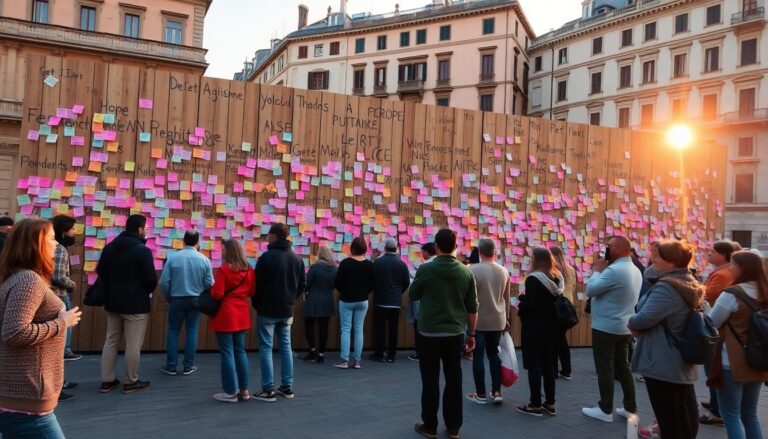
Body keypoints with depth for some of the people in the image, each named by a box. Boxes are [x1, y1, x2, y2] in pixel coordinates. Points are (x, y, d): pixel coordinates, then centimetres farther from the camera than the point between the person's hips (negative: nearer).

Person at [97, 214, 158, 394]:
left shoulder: (109, 247, 8)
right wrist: (147, 292, 5)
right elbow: (151, 279, -16)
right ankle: (131, 382, 9)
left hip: (112, 302, 7)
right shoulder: (142, 250, -16)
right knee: (133, 344, 1)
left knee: (111, 340, 14)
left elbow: (100, 272, 14)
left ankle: (107, 380, 19)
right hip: (136, 304, -7)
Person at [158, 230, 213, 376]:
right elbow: (209, 283, -6)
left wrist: (168, 297, 10)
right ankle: (188, 366, 14)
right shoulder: (204, 259, -7)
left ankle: (171, 366, 14)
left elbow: (164, 282, -7)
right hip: (196, 300, 1)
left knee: (173, 331, 11)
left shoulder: (173, 257, -9)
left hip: (177, 299, 0)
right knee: (192, 331, 9)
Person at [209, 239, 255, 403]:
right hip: (242, 315, 6)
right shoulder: (249, 270, 4)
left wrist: (212, 288, 4)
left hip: (225, 316, -6)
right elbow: (252, 292, 10)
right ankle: (244, 390, 17)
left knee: (227, 353, 1)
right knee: (240, 351, 14)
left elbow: (217, 294, -16)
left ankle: (231, 392, 6)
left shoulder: (223, 269, -14)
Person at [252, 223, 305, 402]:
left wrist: (257, 305, 5)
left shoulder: (266, 257, -14)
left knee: (266, 348, 2)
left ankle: (268, 390, 3)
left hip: (268, 310, -6)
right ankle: (287, 387, 17)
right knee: (286, 346, 13)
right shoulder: (297, 259, 5)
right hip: (287, 310, 6)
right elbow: (302, 285, 9)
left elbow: (258, 284, -11)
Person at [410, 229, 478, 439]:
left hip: (430, 333, -3)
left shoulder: (426, 269, -11)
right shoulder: (466, 272, -1)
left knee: (430, 380, 7)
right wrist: (471, 334, 14)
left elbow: (412, 295, 4)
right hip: (455, 333, 3)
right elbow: (472, 307, 4)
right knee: (454, 380, 12)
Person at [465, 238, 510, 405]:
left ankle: (481, 394, 11)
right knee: (493, 354, 16)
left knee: (478, 356, 5)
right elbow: (506, 297, 11)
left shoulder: (473, 269, -14)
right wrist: (506, 318, 23)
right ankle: (496, 392, 13)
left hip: (478, 320, -5)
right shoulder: (503, 271, 2)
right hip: (498, 320, 5)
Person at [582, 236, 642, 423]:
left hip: (606, 328, -9)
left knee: (605, 368, 0)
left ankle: (605, 410, 7)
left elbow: (590, 290, -19)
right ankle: (630, 408, 20)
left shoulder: (614, 270, -22)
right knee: (623, 367, 15)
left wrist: (597, 270, -7)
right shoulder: (635, 270, 9)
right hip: (625, 327, 9)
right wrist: (603, 270, 8)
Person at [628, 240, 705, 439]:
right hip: (683, 363, 10)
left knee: (669, 419, 2)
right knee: (685, 415, 18)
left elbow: (644, 318, -25)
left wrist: (631, 322, -3)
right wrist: (640, 328, 5)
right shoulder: (690, 284, 10)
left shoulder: (666, 287, -23)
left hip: (663, 364, -9)